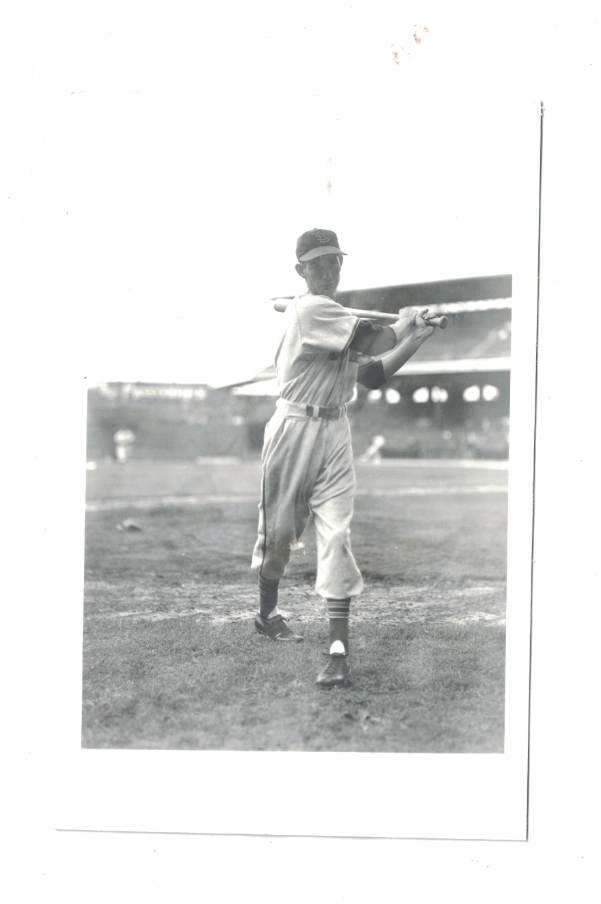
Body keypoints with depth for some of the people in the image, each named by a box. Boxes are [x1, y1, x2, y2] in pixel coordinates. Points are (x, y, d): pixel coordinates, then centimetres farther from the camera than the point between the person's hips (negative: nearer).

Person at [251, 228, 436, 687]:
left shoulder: (343, 320, 14)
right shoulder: (310, 309, -12)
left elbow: (373, 375, 8)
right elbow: (374, 344, -19)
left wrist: (415, 337, -1)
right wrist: (406, 322, 0)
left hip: (335, 432, 6)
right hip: (295, 428, -6)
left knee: (336, 534, -5)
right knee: (279, 528, 10)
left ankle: (340, 649, -8)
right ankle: (268, 612, 35)